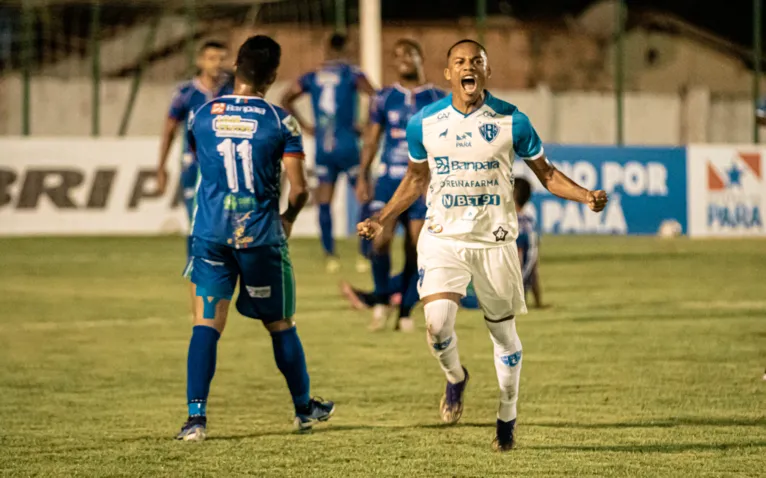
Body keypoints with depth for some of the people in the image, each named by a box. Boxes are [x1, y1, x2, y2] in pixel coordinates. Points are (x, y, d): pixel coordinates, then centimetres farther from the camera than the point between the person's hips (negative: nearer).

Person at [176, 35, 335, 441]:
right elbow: (298, 189, -8)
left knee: (206, 323, -2)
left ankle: (196, 415, -14)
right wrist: (288, 218, 13)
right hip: (261, 236, -1)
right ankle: (304, 407, 30)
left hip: (211, 235, 1)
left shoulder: (202, 116, 2)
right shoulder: (280, 122, -7)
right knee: (280, 324, 14)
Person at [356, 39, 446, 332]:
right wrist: (362, 178, 3)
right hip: (388, 179, 0)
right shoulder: (384, 98, 8)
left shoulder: (437, 99, 4)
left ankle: (405, 313, 11)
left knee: (415, 248, -1)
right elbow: (371, 140, 11)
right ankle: (382, 301, -1)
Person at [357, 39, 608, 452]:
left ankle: (507, 419, 25)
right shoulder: (423, 123, -2)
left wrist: (587, 197, -12)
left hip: (495, 242, 0)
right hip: (442, 238, 0)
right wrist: (381, 221, 10)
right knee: (437, 324, -18)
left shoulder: (511, 121, -6)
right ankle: (455, 378, 15)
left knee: (503, 332, 7)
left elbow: (545, 174, 4)